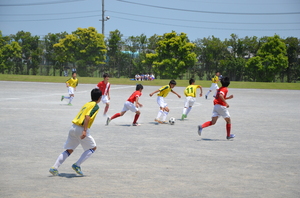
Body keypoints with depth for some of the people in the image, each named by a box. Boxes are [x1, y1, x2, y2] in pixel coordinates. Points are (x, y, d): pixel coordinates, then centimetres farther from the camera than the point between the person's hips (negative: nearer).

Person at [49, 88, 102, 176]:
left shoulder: (87, 104, 20)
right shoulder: (95, 106, -5)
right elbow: (87, 117, -19)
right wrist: (85, 131, -26)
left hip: (73, 127, 8)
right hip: (81, 129, -8)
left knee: (69, 150, 13)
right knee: (93, 148, 9)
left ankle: (54, 167, 3)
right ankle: (77, 165, -2)